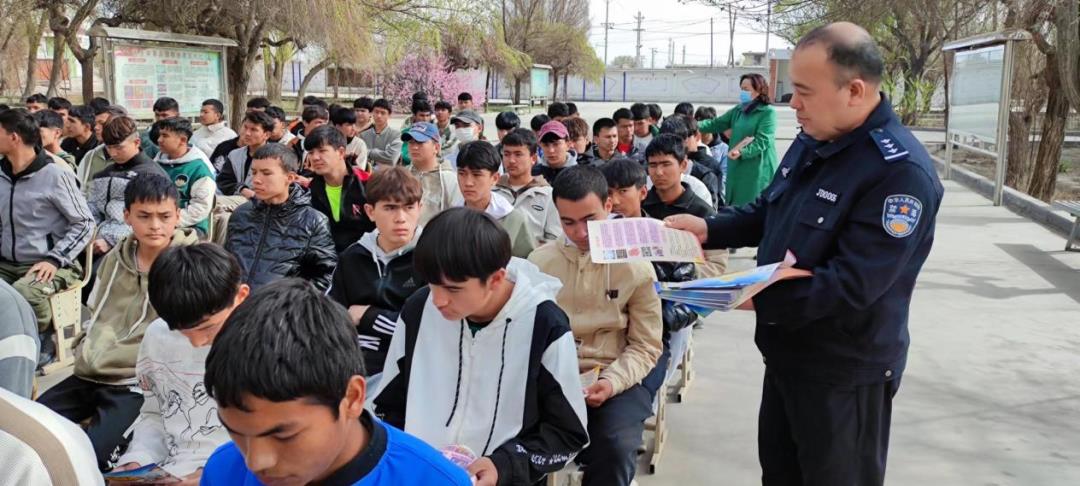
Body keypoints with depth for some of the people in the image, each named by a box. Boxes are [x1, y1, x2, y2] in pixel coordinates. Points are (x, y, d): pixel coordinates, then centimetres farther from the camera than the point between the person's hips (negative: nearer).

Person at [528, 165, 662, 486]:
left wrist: (612, 381, -14)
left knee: (616, 450, -29)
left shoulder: (635, 266, 1)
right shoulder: (538, 263, 6)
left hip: (616, 381, -1)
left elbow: (645, 346, 3)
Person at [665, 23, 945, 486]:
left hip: (845, 372, -8)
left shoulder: (902, 171, -26)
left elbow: (850, 284, -30)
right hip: (787, 351, 8)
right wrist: (707, 229, 0)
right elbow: (767, 212, 15)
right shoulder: (811, 141, 2)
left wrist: (754, 298, -32)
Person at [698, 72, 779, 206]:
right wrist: (698, 125, -4)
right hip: (737, 169, 7)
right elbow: (717, 123, 12)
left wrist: (742, 152, -29)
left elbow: (762, 142, -18)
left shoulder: (768, 112, -10)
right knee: (737, 204, 11)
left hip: (758, 171, -7)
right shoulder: (738, 110, 11)